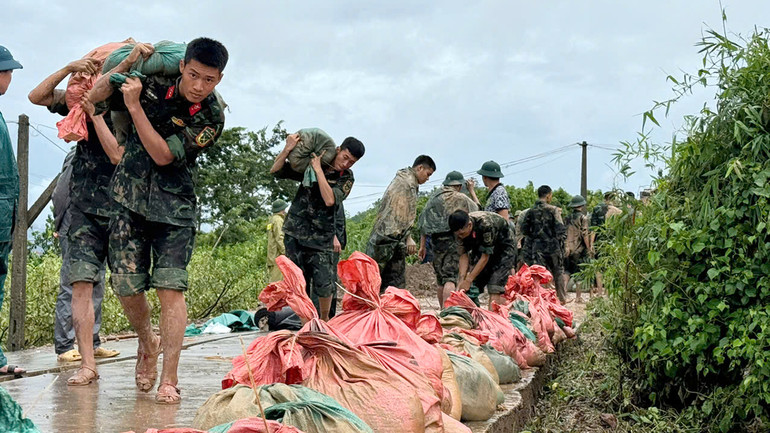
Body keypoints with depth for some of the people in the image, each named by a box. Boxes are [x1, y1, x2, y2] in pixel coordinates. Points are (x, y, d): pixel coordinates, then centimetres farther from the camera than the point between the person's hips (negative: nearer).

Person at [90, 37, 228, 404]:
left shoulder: (212, 116, -10)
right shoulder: (155, 81, -2)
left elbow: (163, 155, -15)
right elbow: (96, 96, 7)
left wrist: (134, 106, -18)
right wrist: (128, 63, -6)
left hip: (174, 207, -2)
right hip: (130, 199, 3)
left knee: (170, 288, -12)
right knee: (126, 288, 1)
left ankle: (168, 380, -7)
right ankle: (147, 343, 32)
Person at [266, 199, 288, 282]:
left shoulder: (272, 220, 21)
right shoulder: (278, 220, -10)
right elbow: (279, 238, -17)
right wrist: (285, 252, -18)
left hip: (271, 256, 10)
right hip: (278, 255, -10)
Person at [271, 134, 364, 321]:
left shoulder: (346, 178, 4)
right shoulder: (309, 166, 7)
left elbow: (330, 200, -15)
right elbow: (276, 171, 7)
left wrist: (318, 170, -13)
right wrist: (288, 149, -9)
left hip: (323, 237, -1)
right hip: (296, 233, 1)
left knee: (324, 284, -8)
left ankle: (324, 321, 15)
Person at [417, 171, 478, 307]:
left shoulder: (433, 199, 14)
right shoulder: (461, 198, -2)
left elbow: (423, 223, 14)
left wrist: (422, 246, 18)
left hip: (436, 241, 5)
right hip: (453, 240, -5)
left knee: (440, 279, 13)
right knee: (451, 278, -11)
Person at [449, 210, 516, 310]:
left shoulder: (486, 225, -36)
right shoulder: (461, 229, -17)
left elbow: (485, 257, -29)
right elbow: (464, 255, -11)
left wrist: (468, 280, -27)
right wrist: (462, 279, -24)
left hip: (503, 250, -6)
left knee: (495, 289, -20)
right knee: (472, 287, -4)